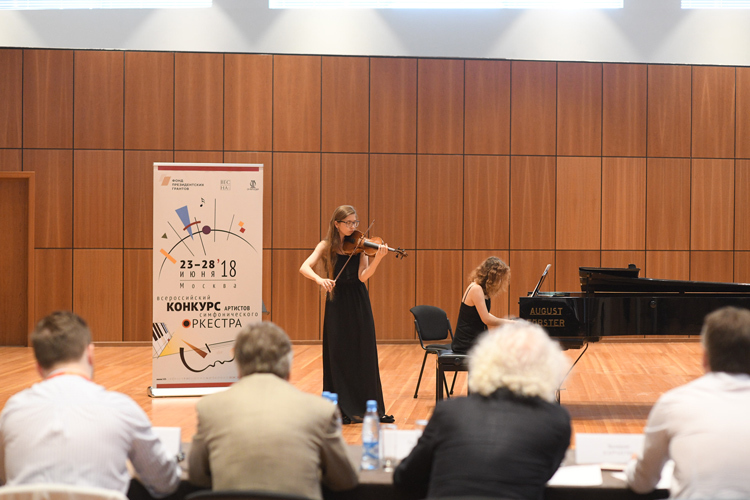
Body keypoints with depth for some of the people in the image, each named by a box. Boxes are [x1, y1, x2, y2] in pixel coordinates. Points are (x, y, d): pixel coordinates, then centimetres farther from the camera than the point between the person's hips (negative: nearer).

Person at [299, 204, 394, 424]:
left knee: (364, 355, 3)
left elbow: (363, 276, -13)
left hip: (358, 304, 1)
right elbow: (304, 268, -14)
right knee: (338, 356, 3)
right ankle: (342, 408, 12)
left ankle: (369, 407, 10)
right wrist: (319, 279, -33)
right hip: (336, 303, -1)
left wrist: (378, 258, -29)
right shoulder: (326, 246, -1)